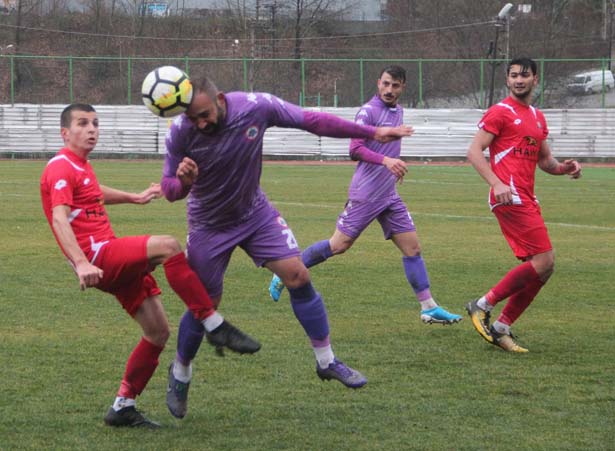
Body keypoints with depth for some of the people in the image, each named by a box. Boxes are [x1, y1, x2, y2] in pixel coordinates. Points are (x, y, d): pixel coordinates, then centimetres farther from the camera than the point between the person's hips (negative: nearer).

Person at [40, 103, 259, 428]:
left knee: (158, 331, 5)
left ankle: (123, 407, 14)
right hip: (97, 258, -10)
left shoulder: (80, 166, 23)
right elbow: (60, 220, -22)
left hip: (119, 264, 10)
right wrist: (82, 264, -36)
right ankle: (214, 325, -28)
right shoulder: (61, 168, -7)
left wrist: (136, 198, 55)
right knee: (167, 245, -30)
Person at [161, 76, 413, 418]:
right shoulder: (180, 133, -25)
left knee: (298, 276, -10)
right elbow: (170, 190, -15)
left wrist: (372, 133, -9)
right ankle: (180, 374, 26)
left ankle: (327, 362, 4)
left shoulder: (256, 107, -25)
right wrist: (182, 182, -41)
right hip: (209, 226, -2)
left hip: (256, 213, 2)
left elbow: (312, 121, -12)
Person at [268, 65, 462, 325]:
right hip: (365, 194, -7)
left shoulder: (398, 111, 13)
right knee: (339, 245, -5)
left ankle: (429, 308, 5)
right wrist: (385, 161, -34)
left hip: (389, 195, 7)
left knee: (412, 247, 2)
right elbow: (355, 149, -22)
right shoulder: (368, 111, -12)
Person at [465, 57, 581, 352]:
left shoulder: (537, 117, 21)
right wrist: (497, 183, -23)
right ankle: (483, 306, -7)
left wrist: (563, 168, 6)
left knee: (541, 267, 6)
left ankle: (501, 328, 11)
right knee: (544, 261, -15)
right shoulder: (501, 112, -4)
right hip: (510, 197, -9)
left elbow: (544, 160, 29)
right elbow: (474, 151, -10)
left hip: (527, 200, 9)